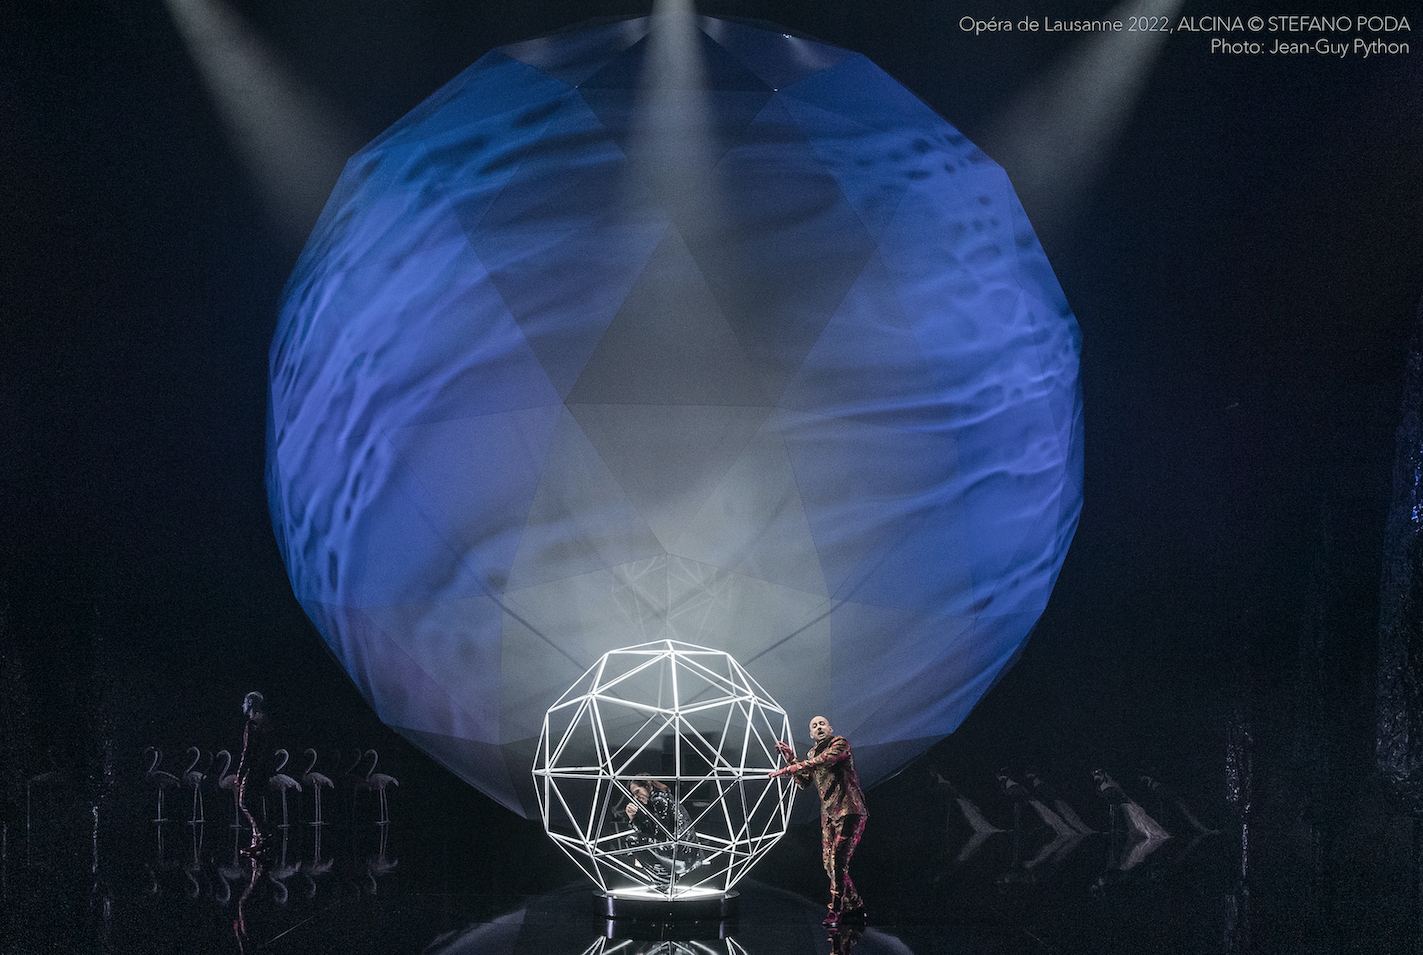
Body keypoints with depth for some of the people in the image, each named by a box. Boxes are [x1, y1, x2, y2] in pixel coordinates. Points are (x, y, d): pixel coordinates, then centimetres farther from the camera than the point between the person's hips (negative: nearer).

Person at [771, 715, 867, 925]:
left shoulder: (840, 744, -7)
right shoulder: (813, 752, 17)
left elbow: (820, 761, -23)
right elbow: (803, 782, 15)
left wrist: (788, 769, -22)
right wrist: (789, 757, 7)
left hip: (849, 810, -8)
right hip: (828, 813, 8)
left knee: (838, 860, -15)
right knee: (829, 862, 5)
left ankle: (836, 910, -11)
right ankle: (854, 906, 16)